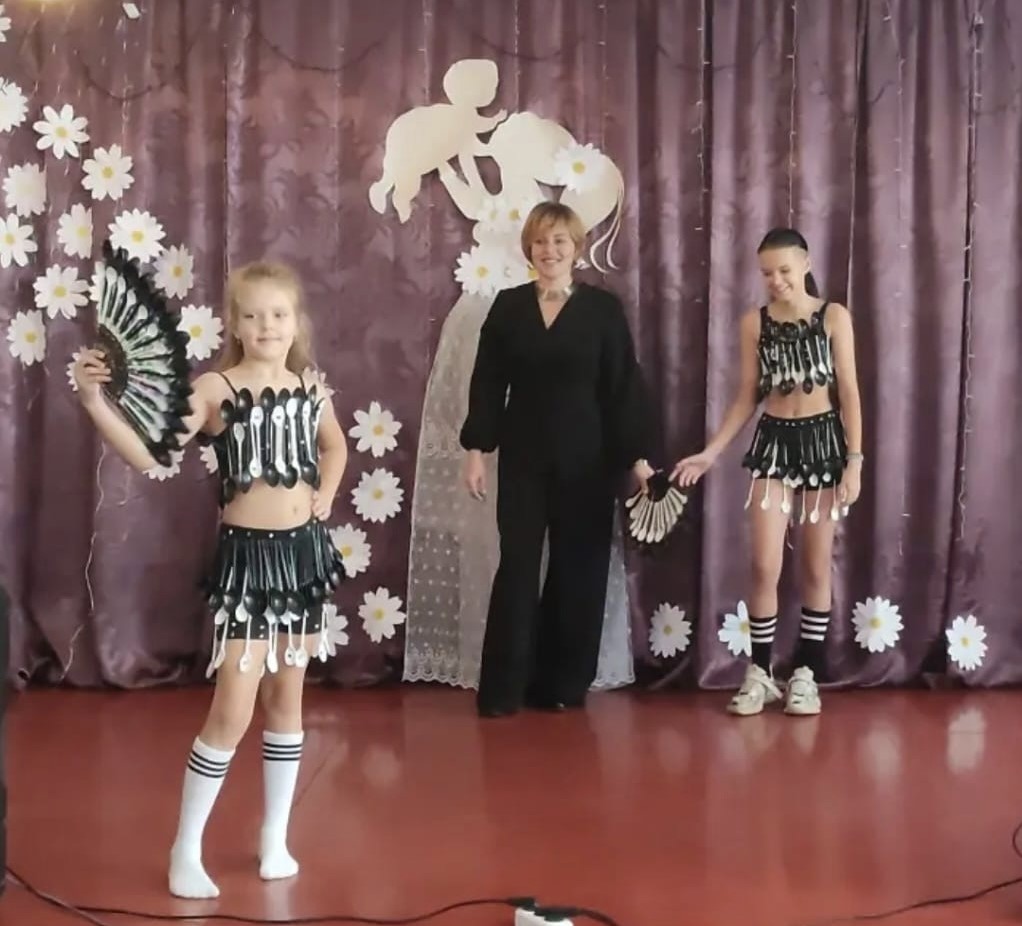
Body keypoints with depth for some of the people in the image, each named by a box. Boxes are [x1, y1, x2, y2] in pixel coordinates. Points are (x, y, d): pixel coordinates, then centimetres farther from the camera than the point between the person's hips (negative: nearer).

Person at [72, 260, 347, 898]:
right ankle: (186, 850, 13)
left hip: (305, 550, 5)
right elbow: (149, 455, -24)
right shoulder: (216, 388, -12)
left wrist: (326, 496, 9)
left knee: (287, 700, 14)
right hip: (248, 556, -5)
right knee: (233, 713, -4)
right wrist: (96, 402, -36)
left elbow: (335, 446, 25)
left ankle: (276, 838, 28)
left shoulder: (311, 387, 4)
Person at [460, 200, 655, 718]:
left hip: (586, 459, 0)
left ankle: (564, 683, 16)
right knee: (517, 567, -1)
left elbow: (624, 387, -1)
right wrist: (476, 448, -1)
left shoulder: (603, 308, 0)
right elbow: (487, 383, 5)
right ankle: (502, 687, 5)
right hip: (523, 458, 1)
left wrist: (638, 455, -6)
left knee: (579, 569, 5)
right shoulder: (508, 306, 4)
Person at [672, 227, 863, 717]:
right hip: (774, 442, 1)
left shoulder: (834, 316, -2)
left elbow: (849, 391, -4)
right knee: (765, 565, -6)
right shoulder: (754, 322, 3)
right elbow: (747, 396, 6)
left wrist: (854, 458, -10)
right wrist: (710, 453, 0)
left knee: (816, 566, 5)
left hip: (823, 441, -1)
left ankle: (806, 673, 15)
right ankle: (760, 672, 8)